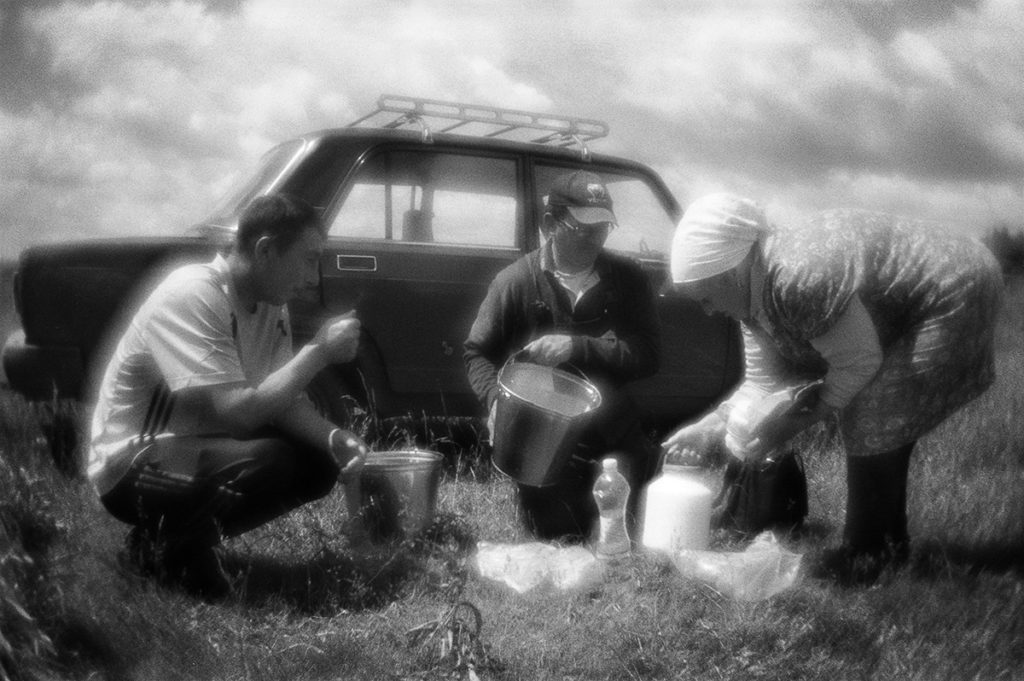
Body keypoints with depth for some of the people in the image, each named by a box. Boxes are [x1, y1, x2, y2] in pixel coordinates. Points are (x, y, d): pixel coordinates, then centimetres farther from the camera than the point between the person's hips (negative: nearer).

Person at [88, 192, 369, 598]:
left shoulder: (271, 305, 0)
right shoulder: (190, 295, -26)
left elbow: (284, 402, 1)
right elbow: (235, 412, -32)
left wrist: (334, 438, -18)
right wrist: (319, 351, -25)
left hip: (198, 445, 9)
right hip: (131, 465, -9)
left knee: (318, 465, -3)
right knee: (270, 460, -31)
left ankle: (193, 536, 9)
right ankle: (165, 546, -5)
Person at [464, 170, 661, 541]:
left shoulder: (627, 278, 0)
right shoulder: (515, 281, -4)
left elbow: (647, 356, -9)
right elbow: (477, 353, 3)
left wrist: (577, 348, -21)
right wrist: (495, 398, -17)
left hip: (616, 433, 2)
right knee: (561, 538, -9)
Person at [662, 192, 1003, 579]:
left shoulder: (801, 278, -36)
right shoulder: (752, 291, -6)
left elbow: (859, 364, -26)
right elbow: (763, 381, -1)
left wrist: (792, 425, -22)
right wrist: (711, 426, -12)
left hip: (952, 297, -9)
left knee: (870, 425, -11)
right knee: (884, 423, 14)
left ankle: (867, 554, 3)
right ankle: (890, 540, 29)